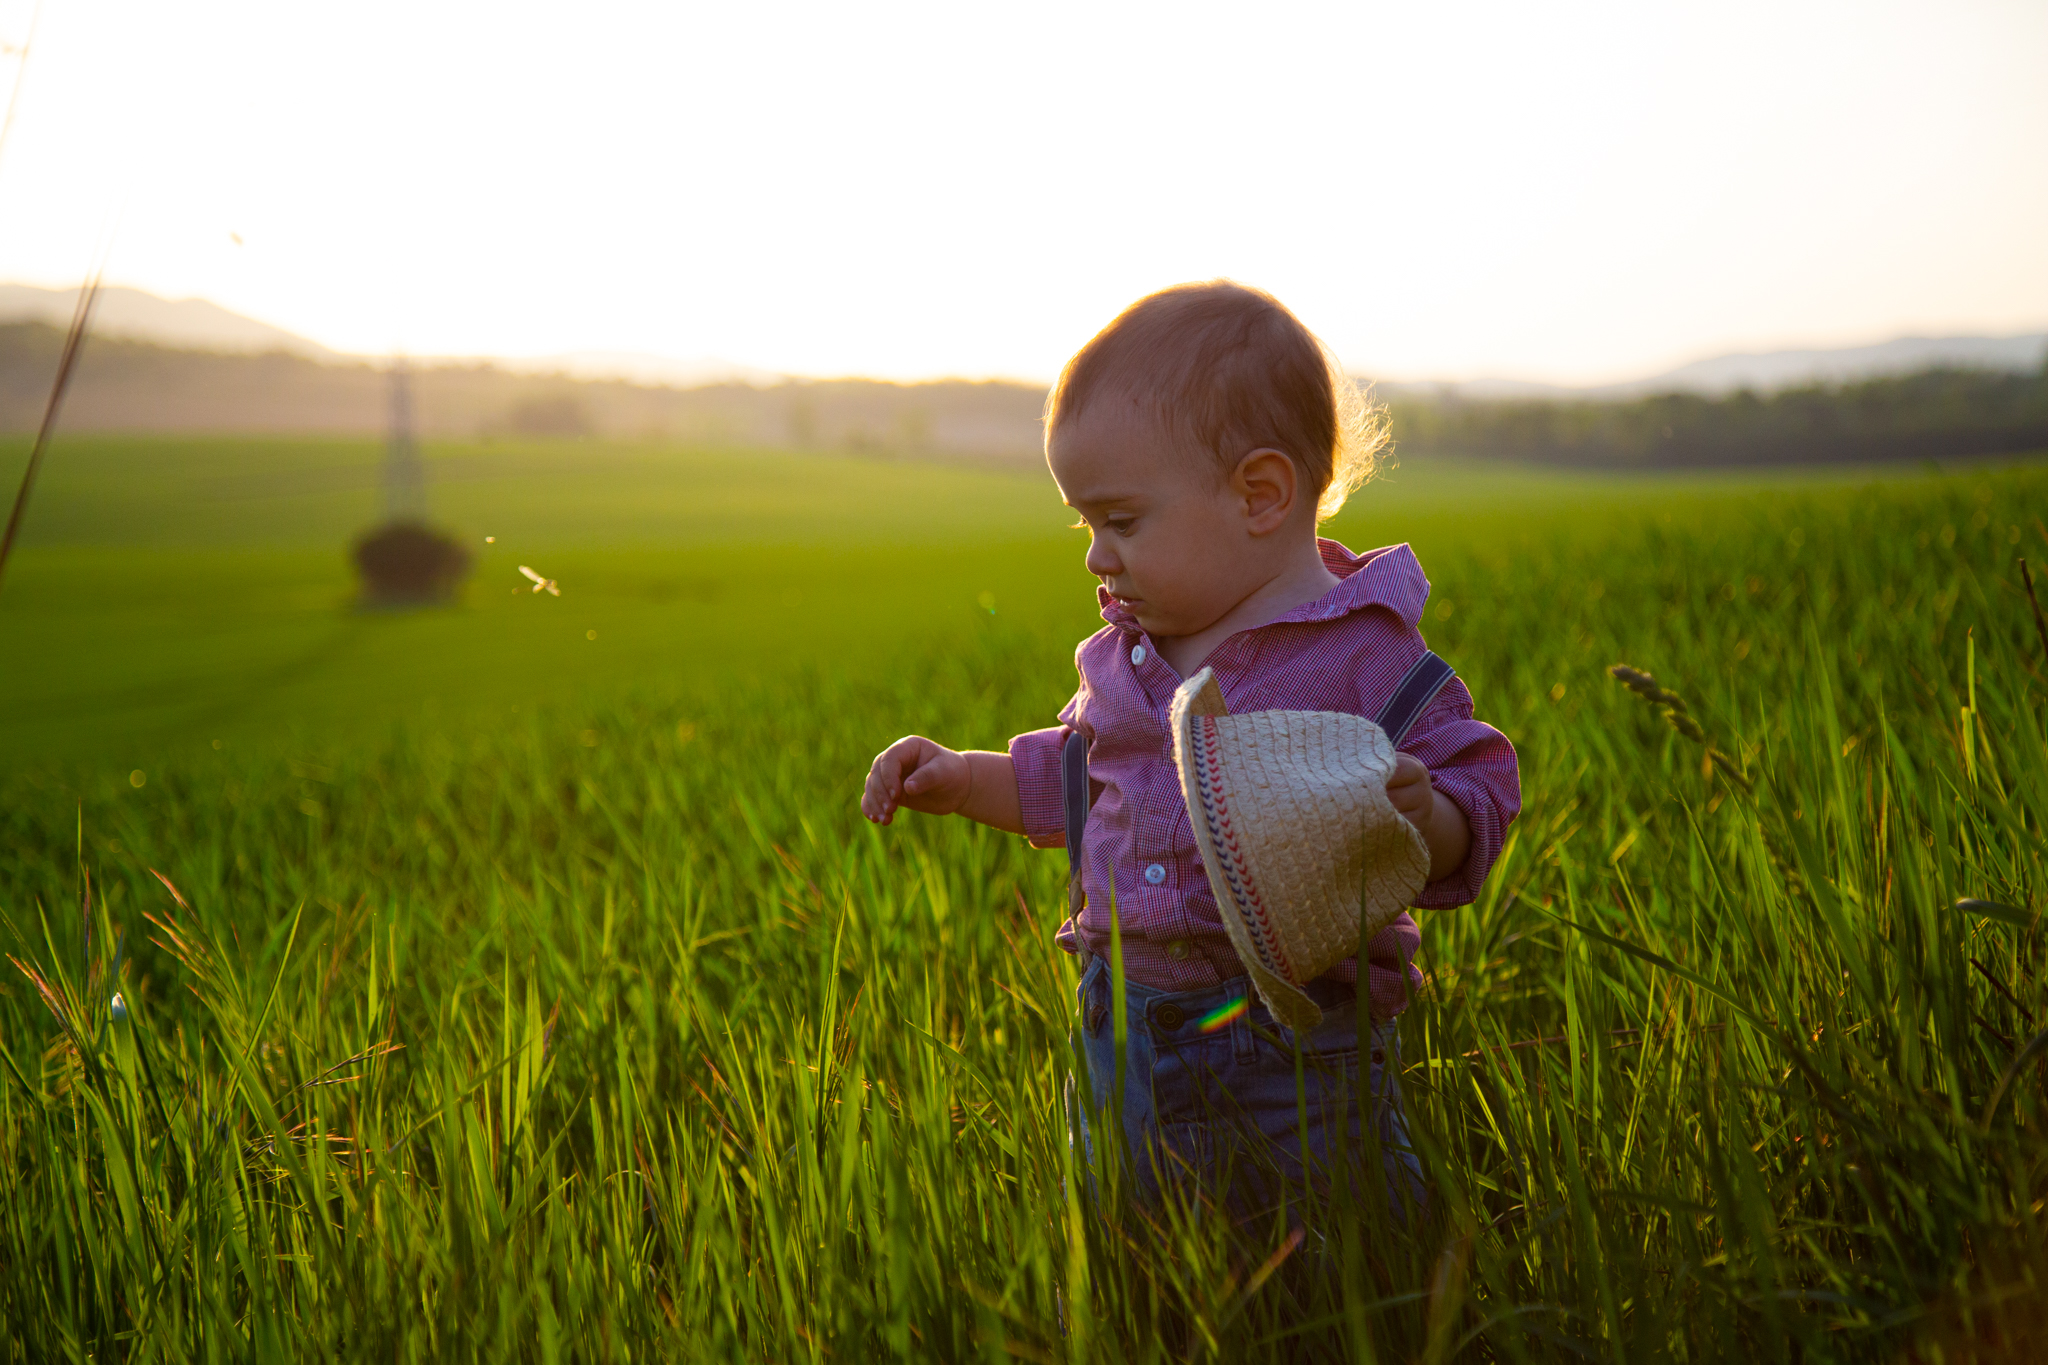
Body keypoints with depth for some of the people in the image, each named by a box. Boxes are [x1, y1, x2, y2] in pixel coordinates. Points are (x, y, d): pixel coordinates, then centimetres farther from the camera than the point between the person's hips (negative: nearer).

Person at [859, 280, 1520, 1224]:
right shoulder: (1126, 654, 9)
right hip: (1127, 1043, 6)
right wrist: (965, 781, 14)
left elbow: (1475, 801, -12)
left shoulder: (1362, 654, -12)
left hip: (1297, 1048, -6)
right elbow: (1078, 776, 25)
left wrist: (1423, 818, -32)